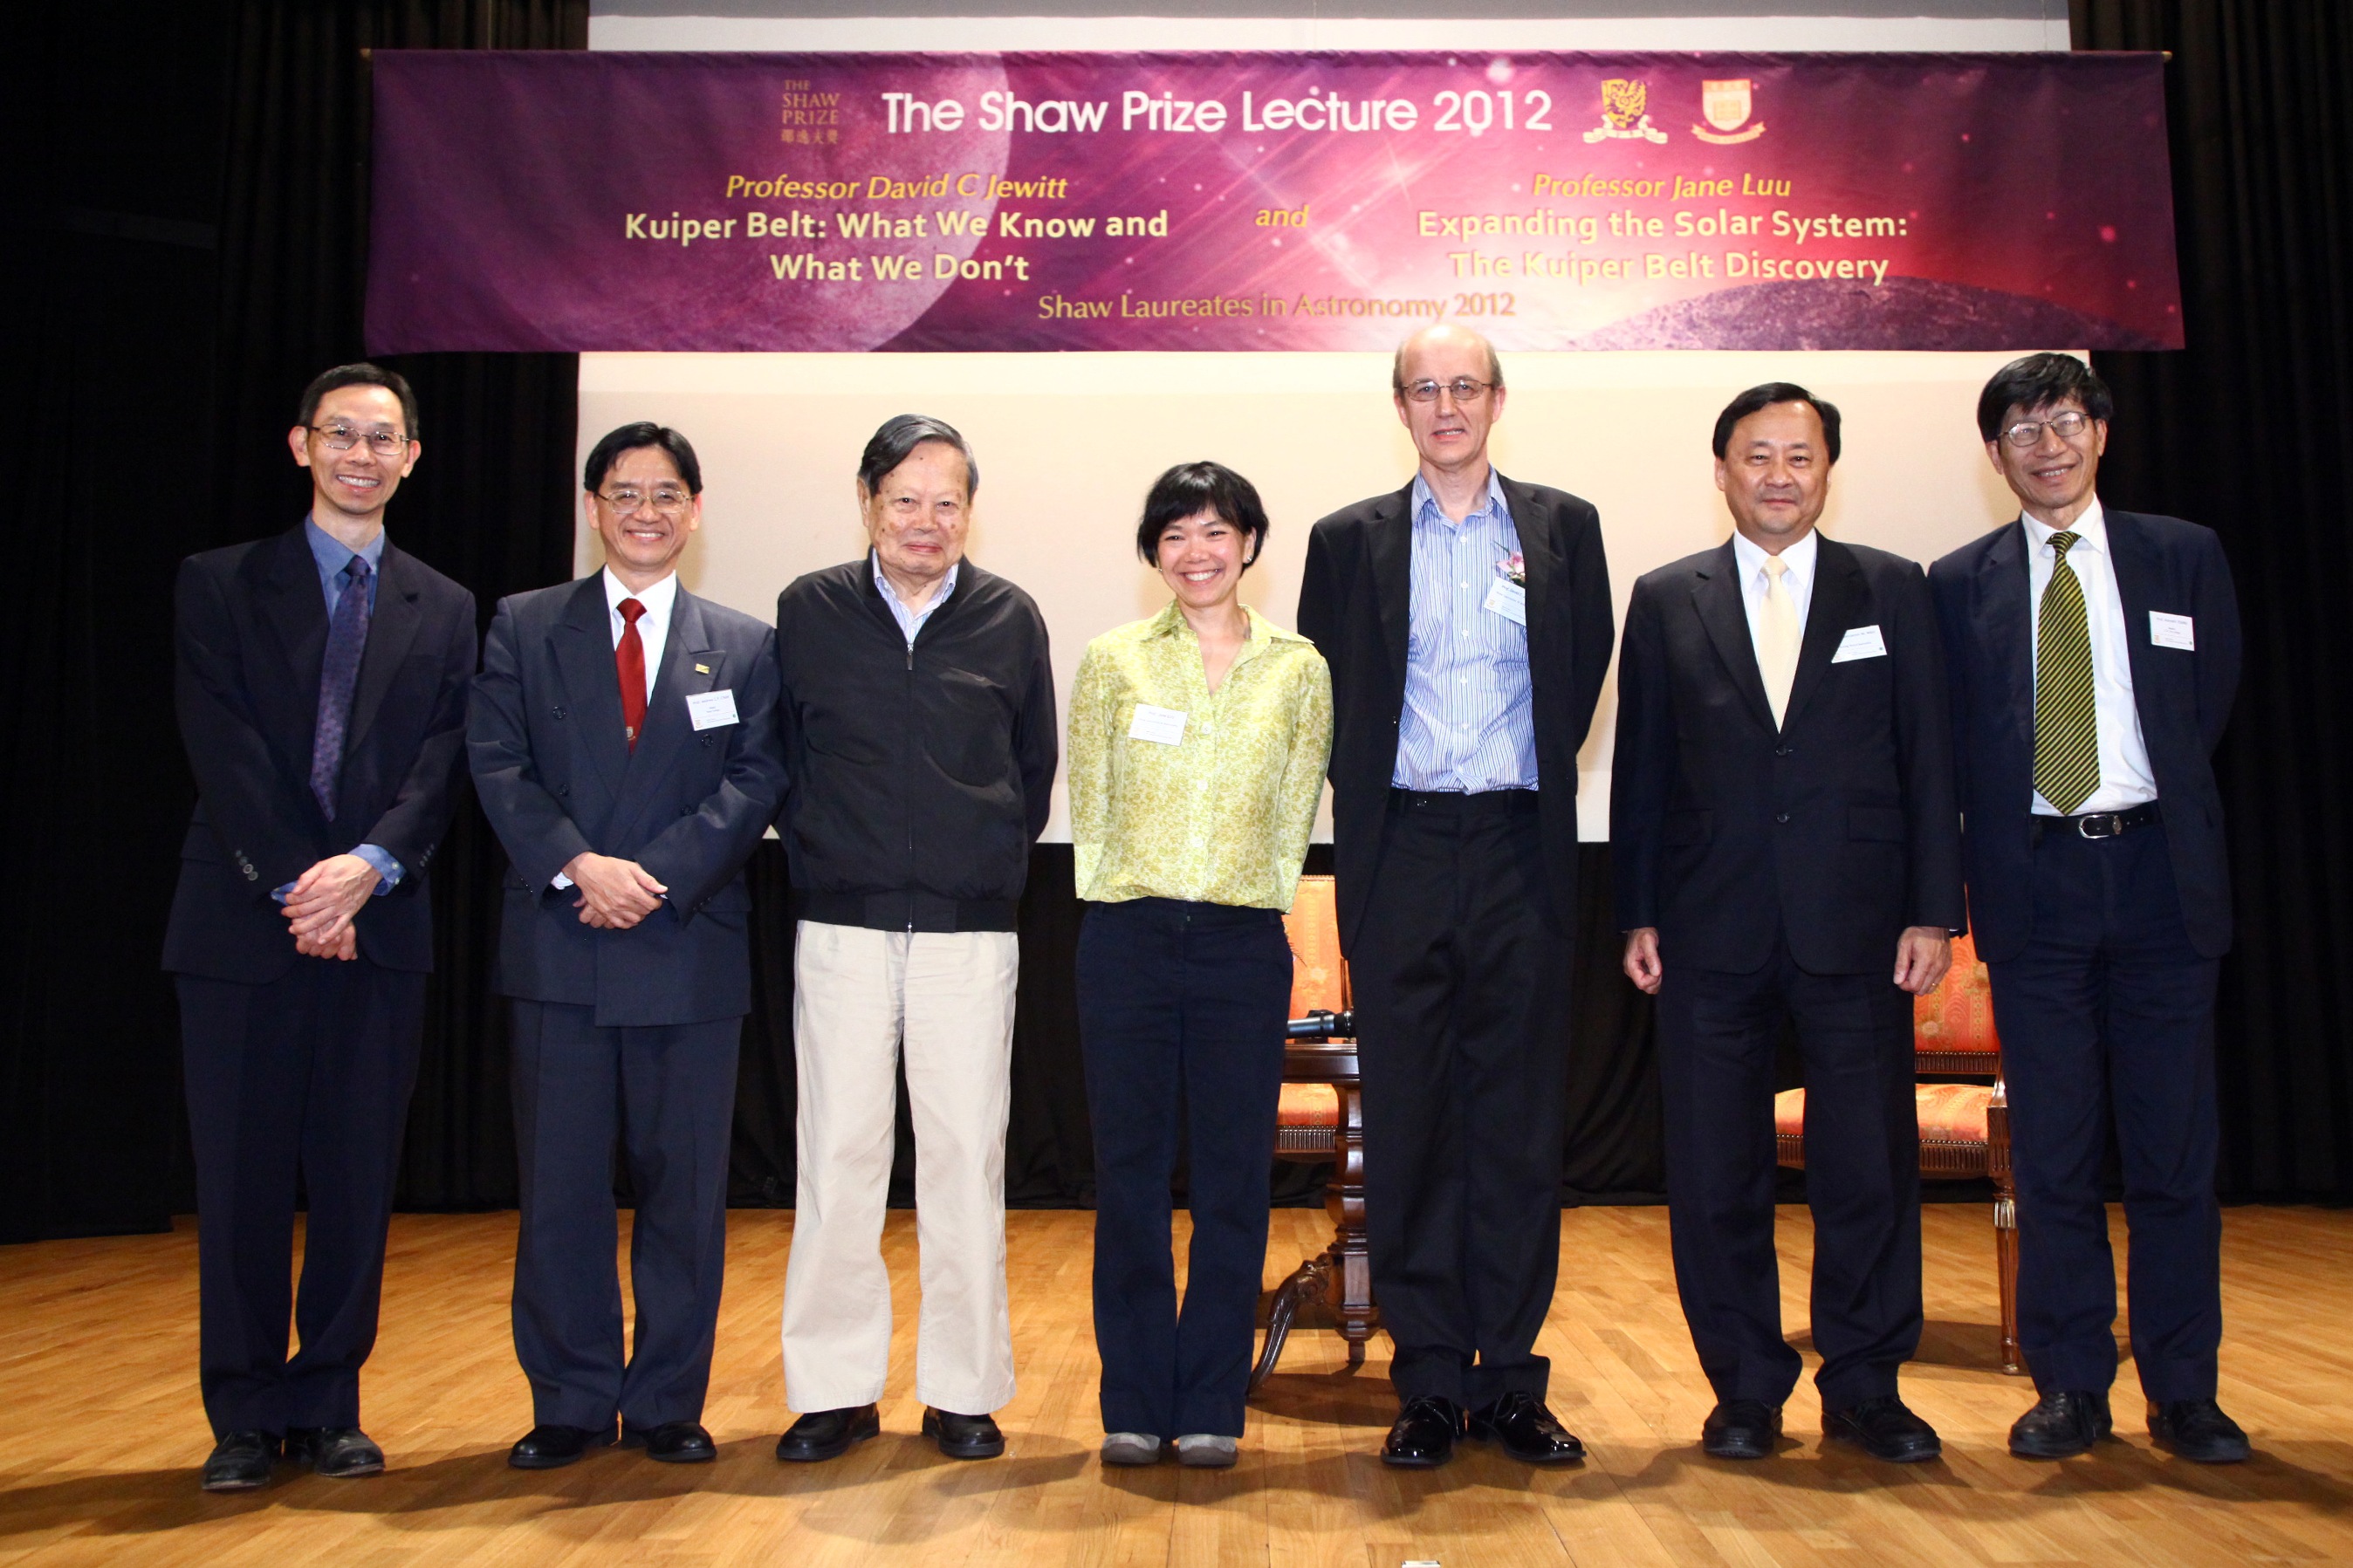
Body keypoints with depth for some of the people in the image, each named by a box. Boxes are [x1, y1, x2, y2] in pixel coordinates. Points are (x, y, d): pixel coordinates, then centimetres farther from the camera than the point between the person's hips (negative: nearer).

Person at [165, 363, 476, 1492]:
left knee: (357, 1179, 5)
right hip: (241, 923, -1)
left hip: (380, 926, 2)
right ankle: (246, 1419, 16)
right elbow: (224, 753, -3)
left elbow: (441, 767, 2)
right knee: (241, 1179, 4)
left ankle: (327, 1409, 18)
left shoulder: (443, 611, 12)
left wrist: (368, 867, -15)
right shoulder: (219, 586, 7)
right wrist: (293, 887, -13)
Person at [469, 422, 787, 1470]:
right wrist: (579, 864, -14)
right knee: (559, 1185, 5)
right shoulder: (523, 628, 10)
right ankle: (571, 1403, 18)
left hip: (691, 950, 0)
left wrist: (657, 875, -13)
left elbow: (755, 782, 0)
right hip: (559, 948, 0)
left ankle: (669, 1402, 17)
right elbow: (498, 764, 1)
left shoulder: (744, 646, 10)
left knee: (684, 1186, 5)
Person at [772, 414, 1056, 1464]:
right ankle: (833, 1388, 14)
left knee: (967, 1155, 2)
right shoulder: (807, 612, 6)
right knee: (837, 1153, 2)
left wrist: (995, 867, 9)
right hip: (842, 927, 0)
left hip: (971, 931, 0)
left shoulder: (1010, 619, 6)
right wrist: (821, 860, 8)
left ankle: (963, 1390, 14)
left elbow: (1035, 767, 14)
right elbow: (777, 758, 13)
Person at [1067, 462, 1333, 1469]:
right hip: (1127, 940, 0)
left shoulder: (1299, 669, 6)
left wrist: (1257, 899, 3)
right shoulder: (1113, 661, 5)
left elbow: (1294, 814, 8)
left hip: (1244, 944, 0)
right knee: (1129, 1174, 4)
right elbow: (1087, 807, 7)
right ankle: (1134, 1404, 17)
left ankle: (1211, 1405, 17)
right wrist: (1114, 908, 2)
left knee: (1233, 1178, 4)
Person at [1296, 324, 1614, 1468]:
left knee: (1521, 1122, 4)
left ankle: (1510, 1382, 15)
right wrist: (1369, 801, 3)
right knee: (1409, 1124, 3)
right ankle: (1429, 1384, 12)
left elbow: (1586, 676, 11)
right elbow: (1323, 699, 9)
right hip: (1402, 852, 0)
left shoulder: (1564, 528, 10)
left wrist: (1532, 773, 5)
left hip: (1521, 851, 1)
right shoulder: (1350, 540, 8)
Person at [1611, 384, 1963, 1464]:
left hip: (1856, 925, 0)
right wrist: (1637, 915, 1)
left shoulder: (1893, 591, 8)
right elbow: (1640, 769, 6)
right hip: (1712, 929, 0)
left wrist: (1933, 911, -2)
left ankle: (1864, 1386, 21)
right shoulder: (1665, 601, 8)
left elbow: (1928, 760, 5)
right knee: (1716, 1171, 5)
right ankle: (1745, 1388, 19)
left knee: (1870, 1163, 5)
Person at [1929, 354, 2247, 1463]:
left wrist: (2151, 819, 6)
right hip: (2035, 883, 0)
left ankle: (2183, 1391, 15)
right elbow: (1957, 748, 6)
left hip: (2159, 872, 1)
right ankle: (2070, 1387, 14)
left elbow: (2209, 710, 10)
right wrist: (1966, 884, -1)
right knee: (2052, 1152, 4)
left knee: (2175, 1144, 4)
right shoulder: (1959, 584, 7)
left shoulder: (2185, 557, 9)